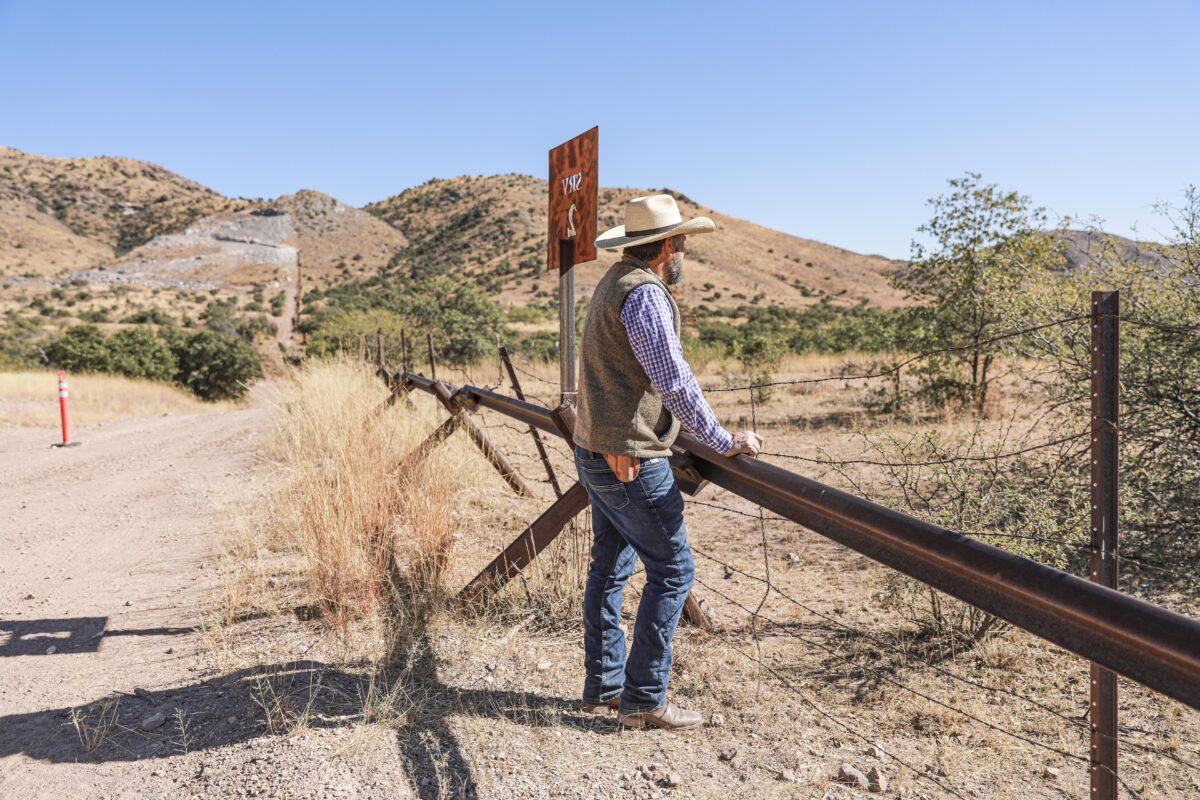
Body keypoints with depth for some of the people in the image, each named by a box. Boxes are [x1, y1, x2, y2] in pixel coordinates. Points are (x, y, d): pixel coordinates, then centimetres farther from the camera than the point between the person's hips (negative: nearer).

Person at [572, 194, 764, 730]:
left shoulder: (613, 284, 16)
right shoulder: (645, 294, -16)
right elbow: (675, 383, -21)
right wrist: (724, 442, -14)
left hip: (596, 454, 10)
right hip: (631, 461, -10)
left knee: (609, 568, 15)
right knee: (671, 570, -2)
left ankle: (602, 686, 24)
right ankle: (644, 699, 4)